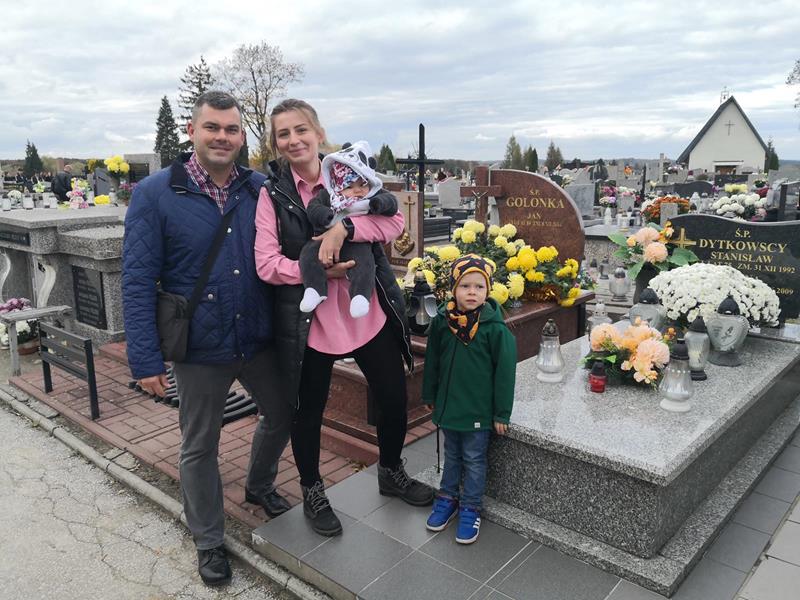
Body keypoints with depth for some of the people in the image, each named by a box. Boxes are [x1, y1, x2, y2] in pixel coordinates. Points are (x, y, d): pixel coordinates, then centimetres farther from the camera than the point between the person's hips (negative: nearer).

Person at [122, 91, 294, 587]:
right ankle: (209, 541, 37)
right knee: (200, 447, 14)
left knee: (282, 417, 20)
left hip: (260, 340, 3)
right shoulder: (155, 194, -9)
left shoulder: (261, 188, -1)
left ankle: (260, 486, 51)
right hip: (200, 349, -3)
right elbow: (138, 281, -10)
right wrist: (146, 359, -13)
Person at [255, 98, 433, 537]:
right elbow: (266, 264, -9)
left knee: (394, 397, 12)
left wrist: (344, 228, -23)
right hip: (308, 320, -2)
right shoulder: (273, 193, -1)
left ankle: (391, 473, 40)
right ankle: (312, 492, 37)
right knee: (308, 410, 11)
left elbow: (394, 221, -8)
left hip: (370, 312, 2)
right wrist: (316, 270, -23)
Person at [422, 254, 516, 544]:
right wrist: (430, 396, 12)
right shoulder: (441, 321, -5)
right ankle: (447, 498, 38)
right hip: (448, 405, 4)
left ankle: (470, 508, 26)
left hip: (479, 409, -4)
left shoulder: (495, 328, -17)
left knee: (474, 460, 11)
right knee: (451, 456, 21)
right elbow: (432, 362, 7)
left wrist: (501, 413, -10)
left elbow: (505, 372, -12)